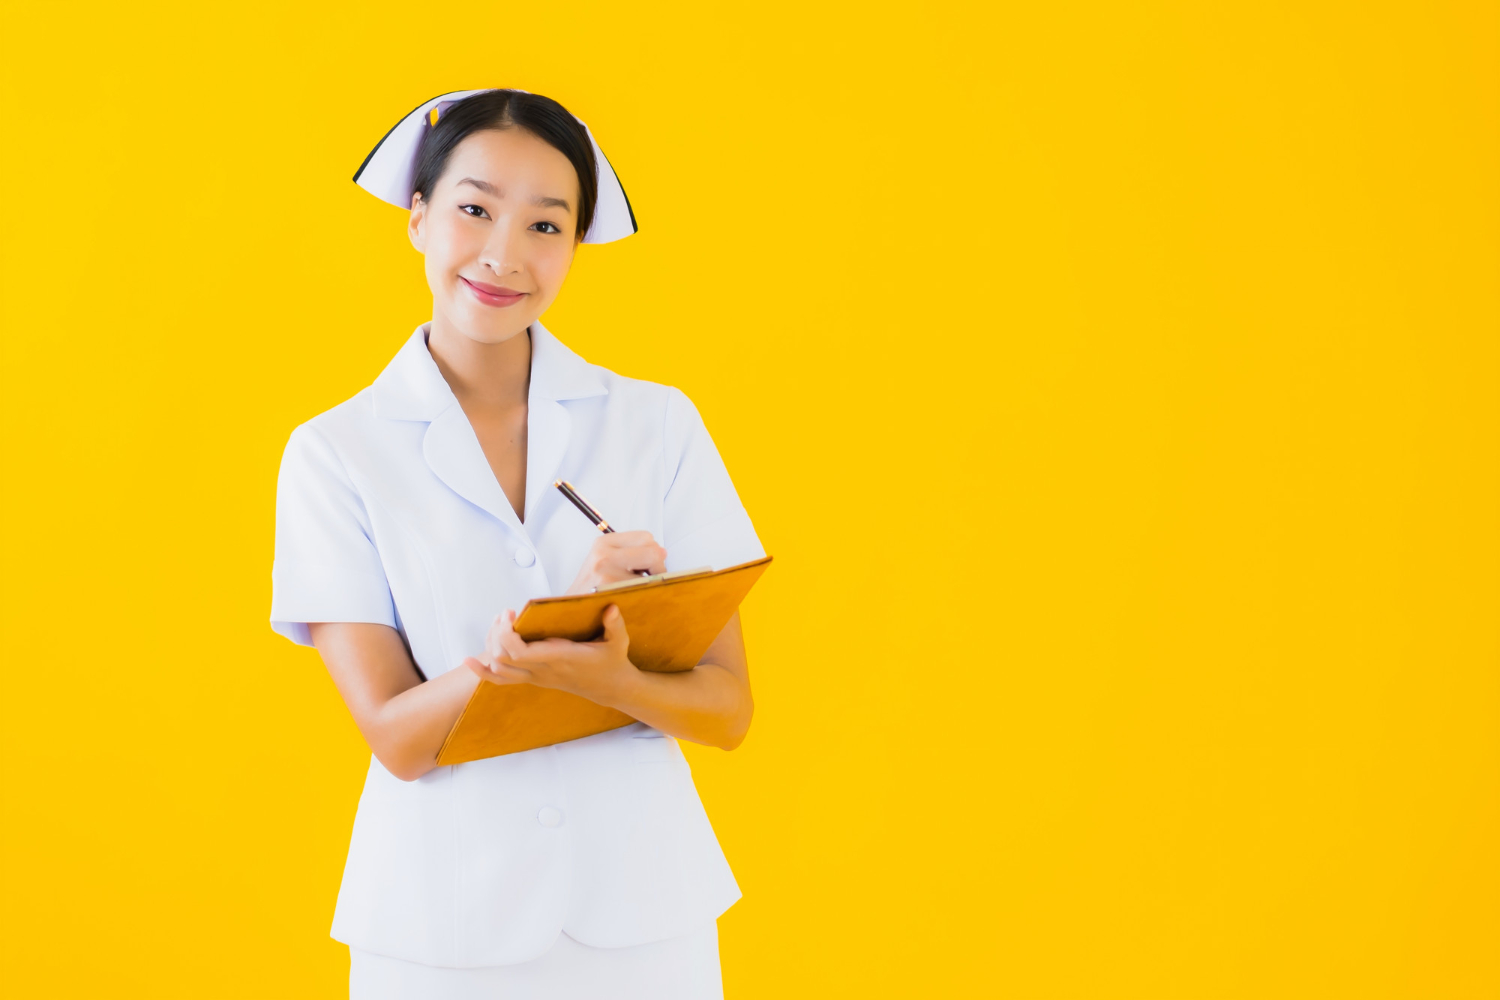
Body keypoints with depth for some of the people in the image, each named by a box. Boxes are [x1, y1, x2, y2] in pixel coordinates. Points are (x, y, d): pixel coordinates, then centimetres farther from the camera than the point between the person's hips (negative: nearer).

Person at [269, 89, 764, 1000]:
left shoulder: (658, 425, -1)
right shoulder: (335, 454, -4)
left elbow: (728, 710, -3)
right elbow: (397, 736, -10)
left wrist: (609, 678, -23)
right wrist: (562, 617, -25)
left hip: (643, 905, 1)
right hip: (444, 925, -1)